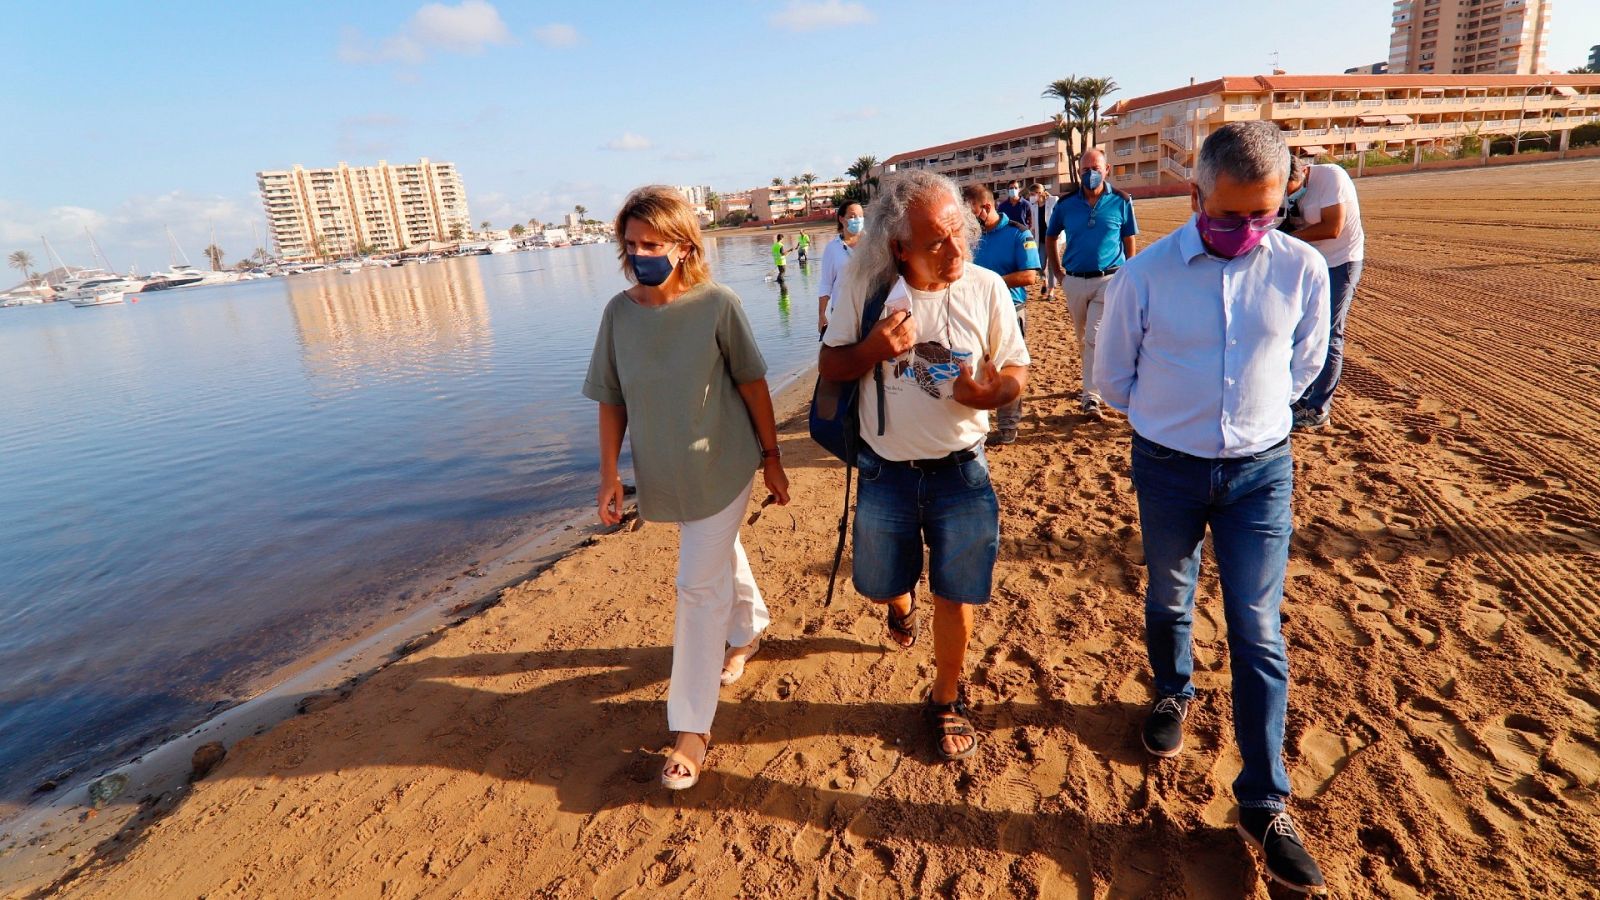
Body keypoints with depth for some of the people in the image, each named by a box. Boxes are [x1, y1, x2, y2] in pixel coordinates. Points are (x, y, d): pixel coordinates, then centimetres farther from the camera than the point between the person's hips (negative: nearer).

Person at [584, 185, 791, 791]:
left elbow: (753, 385, -8)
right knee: (720, 556, 24)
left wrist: (772, 457, -3)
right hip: (665, 475, 4)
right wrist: (609, 476, -2)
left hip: (724, 467, -4)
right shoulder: (619, 312, -5)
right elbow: (611, 400, 1)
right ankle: (748, 629, 54)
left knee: (699, 586, -4)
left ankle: (692, 728, 8)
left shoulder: (717, 304, -15)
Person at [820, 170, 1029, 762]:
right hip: (885, 471, 1)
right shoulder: (866, 285, -10)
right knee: (881, 585, 19)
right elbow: (829, 366, -3)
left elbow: (1018, 370, 0)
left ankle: (946, 702, 33)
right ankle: (901, 606, 59)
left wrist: (995, 392, -24)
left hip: (961, 471, -1)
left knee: (955, 598, 8)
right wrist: (874, 348, -25)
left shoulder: (986, 288, -9)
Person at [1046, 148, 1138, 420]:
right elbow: (1051, 239, 14)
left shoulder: (1121, 202, -1)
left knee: (1096, 337, -12)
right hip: (1074, 282, 3)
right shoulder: (1066, 204, 2)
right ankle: (1092, 384, 35)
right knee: (1083, 339, 15)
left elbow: (1129, 243, 6)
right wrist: (1059, 273, 8)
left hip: (1108, 280, -3)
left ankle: (1091, 397, -9)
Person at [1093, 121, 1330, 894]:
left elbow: (1304, 362, 10)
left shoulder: (1303, 270, -9)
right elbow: (1112, 377, 1)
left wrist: (1258, 410, 10)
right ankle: (1173, 694, 49)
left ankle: (1265, 802, 17)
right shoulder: (1144, 275, -14)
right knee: (1168, 601, 19)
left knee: (1258, 633, 3)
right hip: (1168, 467, 0)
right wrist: (1172, 418, 8)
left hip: (1261, 468, 1)